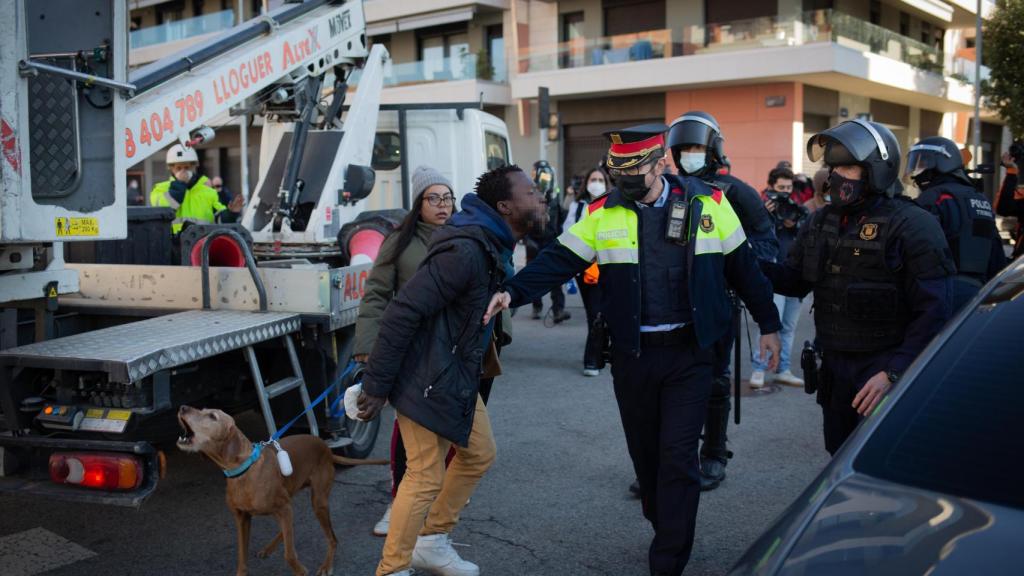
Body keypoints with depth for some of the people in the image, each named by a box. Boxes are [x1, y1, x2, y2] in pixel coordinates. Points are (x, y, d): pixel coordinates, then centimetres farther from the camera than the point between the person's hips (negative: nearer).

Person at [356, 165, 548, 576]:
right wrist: (376, 385, -21)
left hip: (458, 376, 10)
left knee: (479, 455, 19)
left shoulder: (496, 246, 7)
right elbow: (403, 312, -25)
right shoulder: (467, 250, -25)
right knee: (426, 477, -3)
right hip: (427, 379, -10)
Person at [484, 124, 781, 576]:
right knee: (645, 454, 14)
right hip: (632, 356, 2)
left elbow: (742, 265, 5)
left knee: (677, 457, -4)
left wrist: (768, 324, 10)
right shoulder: (604, 213, -1)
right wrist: (513, 292, -23)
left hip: (688, 353, -2)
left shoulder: (707, 203, -3)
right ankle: (669, 532, 37)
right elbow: (559, 260, -8)